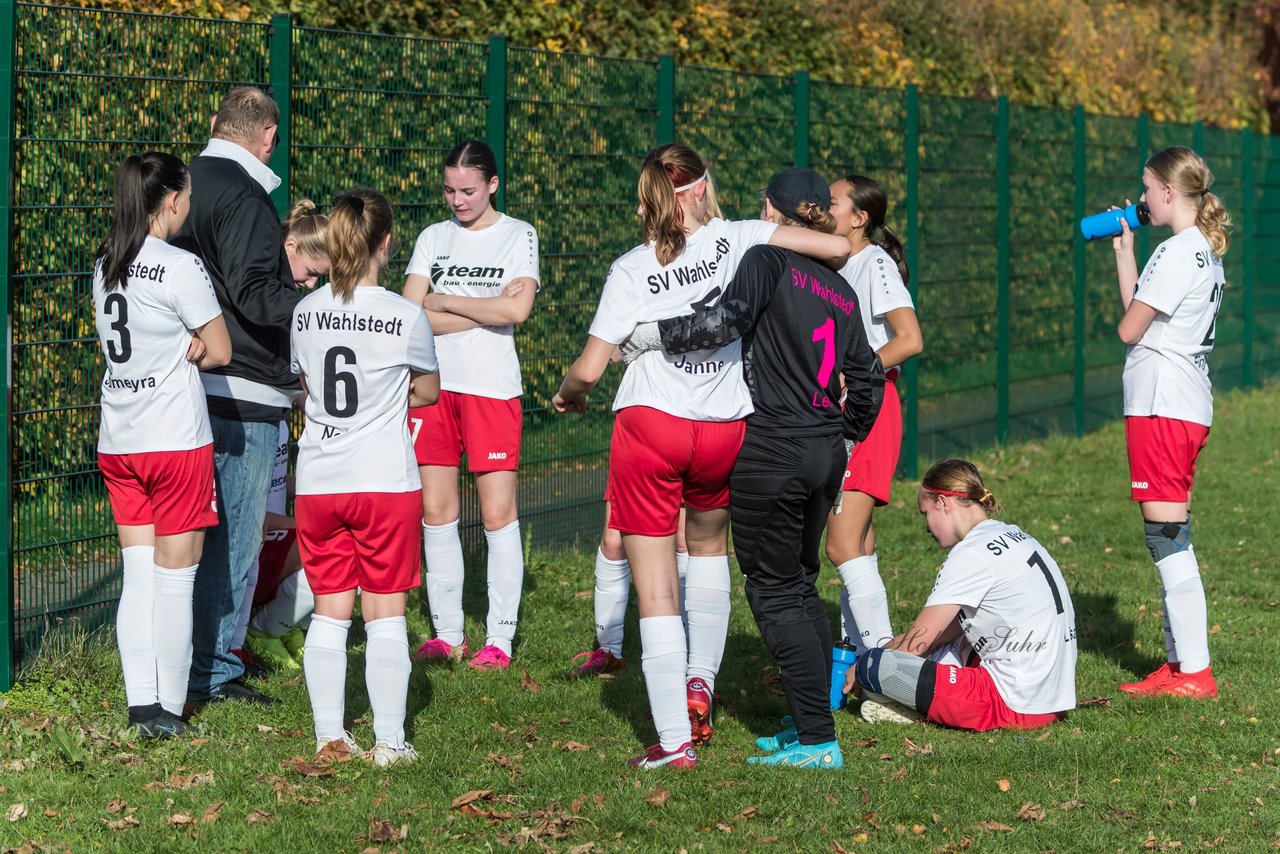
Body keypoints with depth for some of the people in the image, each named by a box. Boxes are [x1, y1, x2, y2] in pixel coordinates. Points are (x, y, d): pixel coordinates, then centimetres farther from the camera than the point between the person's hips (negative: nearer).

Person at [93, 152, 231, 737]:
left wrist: (175, 350, 0)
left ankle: (140, 703, 10)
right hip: (176, 443, -7)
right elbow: (219, 352, -8)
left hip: (118, 442, 7)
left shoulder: (105, 265, 7)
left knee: (138, 576, 11)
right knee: (175, 580, 1)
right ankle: (167, 710, 5)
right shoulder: (180, 267, -14)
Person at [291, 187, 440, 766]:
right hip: (385, 480, -3)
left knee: (329, 613, 10)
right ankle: (389, 742, 4)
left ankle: (328, 734, 11)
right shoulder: (405, 316, -10)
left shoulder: (306, 312, 1)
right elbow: (428, 391, 6)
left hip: (317, 482, 3)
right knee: (385, 616, 3)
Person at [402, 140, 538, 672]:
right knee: (436, 513, 3)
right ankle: (447, 633, 11)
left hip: (492, 388, -4)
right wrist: (484, 312, -7)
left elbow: (517, 309, -13)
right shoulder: (433, 238, 12)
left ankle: (499, 639, 1)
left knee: (498, 513, -5)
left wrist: (444, 301, -5)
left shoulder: (518, 236, 3)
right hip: (433, 385, 4)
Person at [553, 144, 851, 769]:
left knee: (656, 588, 0)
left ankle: (675, 740, -5)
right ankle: (700, 682, 21)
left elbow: (590, 368, -6)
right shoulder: (735, 241, -2)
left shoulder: (631, 270, -4)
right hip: (725, 432, 2)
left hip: (648, 424, -2)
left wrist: (568, 395, 17)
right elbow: (837, 247, -6)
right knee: (709, 545, 31)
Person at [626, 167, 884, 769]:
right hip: (824, 456, 7)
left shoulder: (768, 260, -8)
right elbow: (866, 377, 14)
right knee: (801, 586, 19)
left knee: (775, 594, -2)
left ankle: (818, 741, -5)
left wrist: (646, 333, -16)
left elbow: (725, 321, -25)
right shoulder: (840, 290, 12)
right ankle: (811, 724, 21)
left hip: (769, 452, -7)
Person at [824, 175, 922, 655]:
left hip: (870, 409, -9)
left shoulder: (876, 264, -10)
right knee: (856, 545, 12)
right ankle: (860, 654, 17)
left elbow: (910, 340, -20)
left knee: (843, 546, -15)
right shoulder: (839, 268, 17)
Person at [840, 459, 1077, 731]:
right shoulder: (1015, 536, 15)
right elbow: (955, 626, 22)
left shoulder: (971, 554, -13)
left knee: (874, 663, -14)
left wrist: (862, 670, 10)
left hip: (1014, 706, -10)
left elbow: (916, 642, -7)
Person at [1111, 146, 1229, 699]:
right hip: (1187, 404, 10)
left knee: (1167, 534, -9)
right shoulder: (1207, 250, 15)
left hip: (1163, 404, -10)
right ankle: (1179, 662, 18)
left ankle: (1195, 671, -9)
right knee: (1169, 538, 14)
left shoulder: (1178, 252, -16)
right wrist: (1124, 250, 17)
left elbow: (1129, 328, -11)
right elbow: (1140, 312, 17)